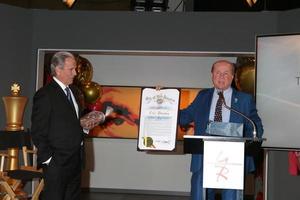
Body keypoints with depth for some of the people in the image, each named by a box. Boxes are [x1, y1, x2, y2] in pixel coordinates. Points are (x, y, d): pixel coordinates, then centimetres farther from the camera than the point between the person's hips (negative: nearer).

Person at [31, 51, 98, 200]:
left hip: (75, 159, 8)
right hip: (56, 161, -8)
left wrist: (85, 125, 4)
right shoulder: (45, 94, -12)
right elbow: (38, 132, -13)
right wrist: (48, 158, -15)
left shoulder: (74, 91, 13)